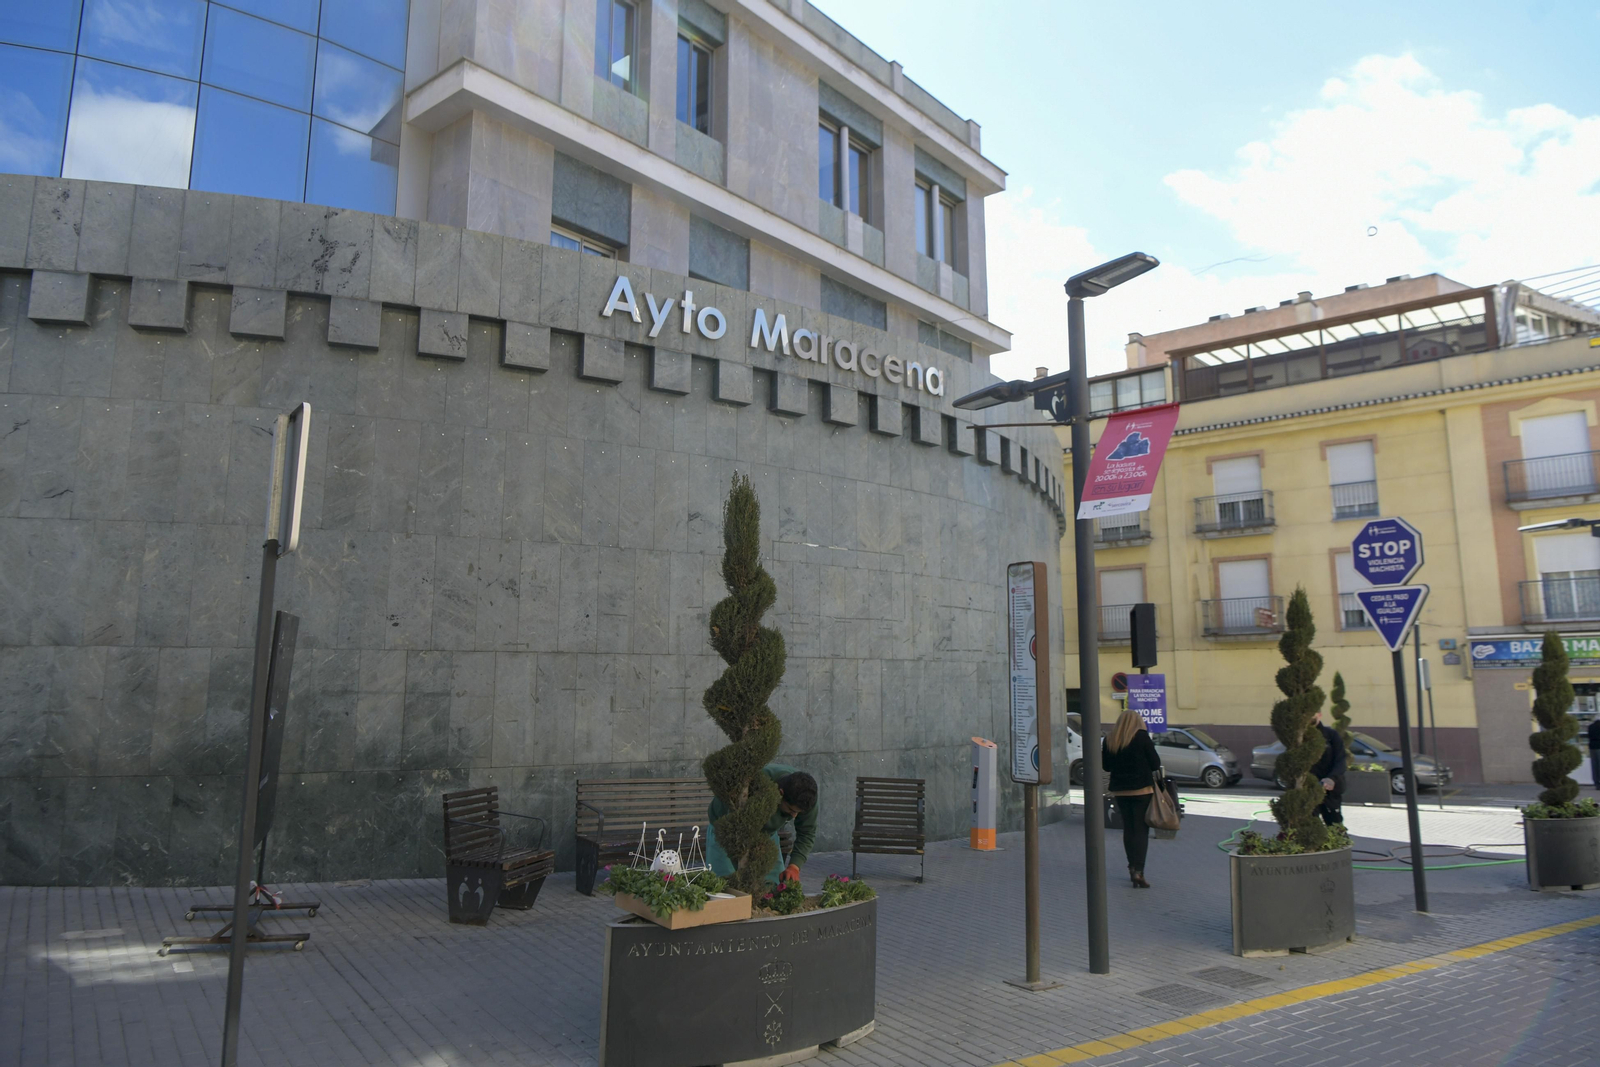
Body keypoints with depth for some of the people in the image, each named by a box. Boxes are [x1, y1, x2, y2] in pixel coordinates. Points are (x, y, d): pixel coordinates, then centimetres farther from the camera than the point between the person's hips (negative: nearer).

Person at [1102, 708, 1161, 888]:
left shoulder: (1109, 740, 1)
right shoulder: (1142, 737, -10)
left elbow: (1106, 766, 9)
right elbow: (1155, 763, -6)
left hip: (1120, 790, 4)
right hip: (1142, 789, -4)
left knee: (1128, 829, 15)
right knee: (1141, 830, -2)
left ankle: (1132, 867, 22)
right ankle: (1138, 871, -11)